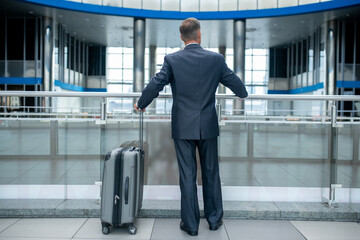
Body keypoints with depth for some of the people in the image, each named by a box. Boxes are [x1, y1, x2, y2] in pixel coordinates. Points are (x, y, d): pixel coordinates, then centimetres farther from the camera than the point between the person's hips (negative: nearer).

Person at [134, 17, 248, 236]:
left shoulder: (172, 60, -6)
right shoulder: (216, 59, -1)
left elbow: (155, 85, -5)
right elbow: (235, 82, 10)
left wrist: (141, 104, 14)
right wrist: (243, 94, 33)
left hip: (183, 127, -1)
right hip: (208, 126, 1)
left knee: (188, 176, 6)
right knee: (211, 173, 15)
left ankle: (191, 224, 16)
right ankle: (215, 219, 28)